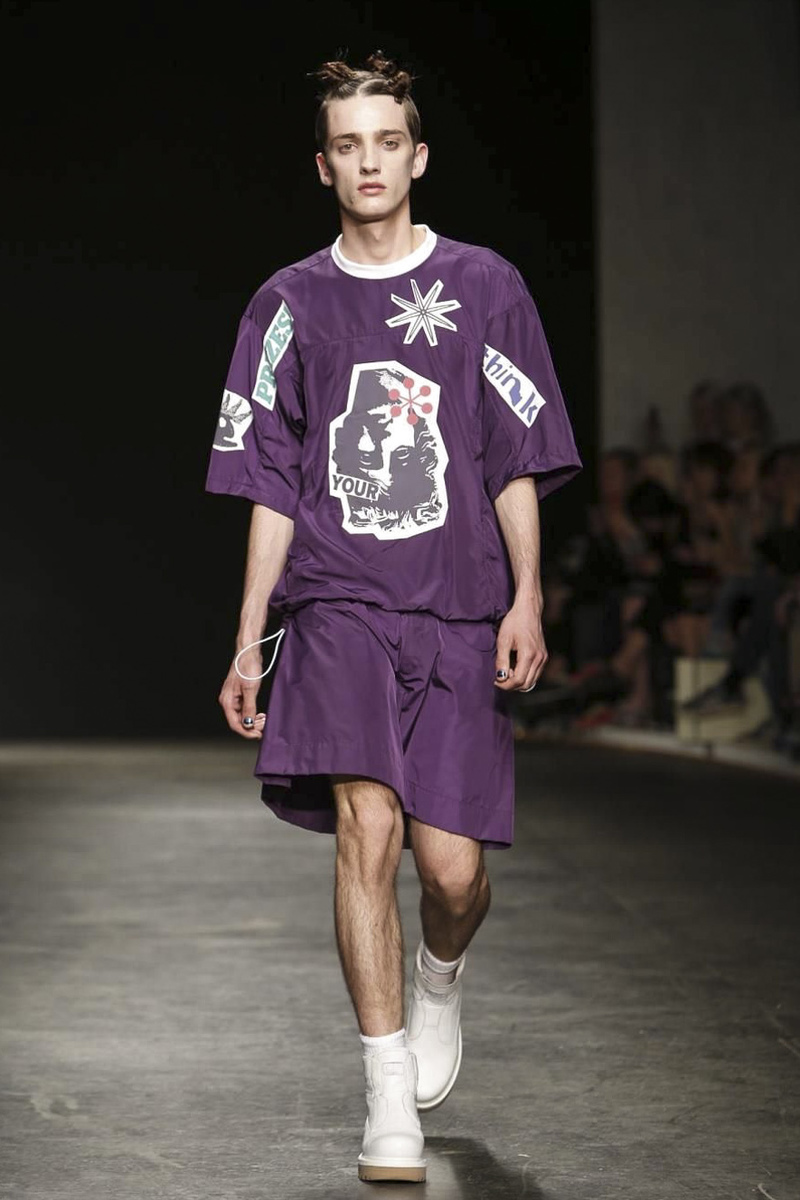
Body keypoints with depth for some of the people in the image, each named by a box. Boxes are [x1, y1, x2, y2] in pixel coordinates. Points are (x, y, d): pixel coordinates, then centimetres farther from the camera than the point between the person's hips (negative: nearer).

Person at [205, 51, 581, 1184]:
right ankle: (391, 1105, -12)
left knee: (452, 865, -4)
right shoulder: (290, 304, 10)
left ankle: (439, 980, 34)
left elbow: (518, 465, 6)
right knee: (366, 823, -19)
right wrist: (247, 643, 10)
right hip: (336, 609, 0)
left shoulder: (485, 287, 7)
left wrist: (525, 600, -6)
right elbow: (273, 492, 13)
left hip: (459, 618, 0)